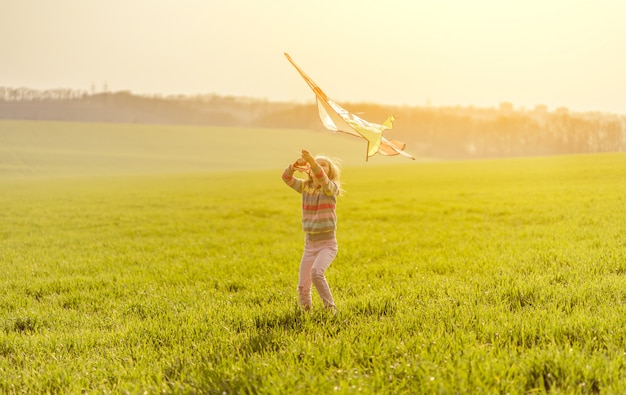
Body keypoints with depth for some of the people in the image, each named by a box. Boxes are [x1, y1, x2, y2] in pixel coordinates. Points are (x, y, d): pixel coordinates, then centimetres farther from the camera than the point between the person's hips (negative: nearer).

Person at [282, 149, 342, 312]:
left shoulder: (331, 189, -7)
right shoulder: (305, 187, 6)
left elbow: (322, 179, -29)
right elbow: (286, 177, -8)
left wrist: (312, 161, -46)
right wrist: (296, 165, -29)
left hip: (327, 244, -5)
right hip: (309, 245, 5)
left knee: (316, 272, -29)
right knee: (303, 286, 1)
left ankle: (330, 308, -14)